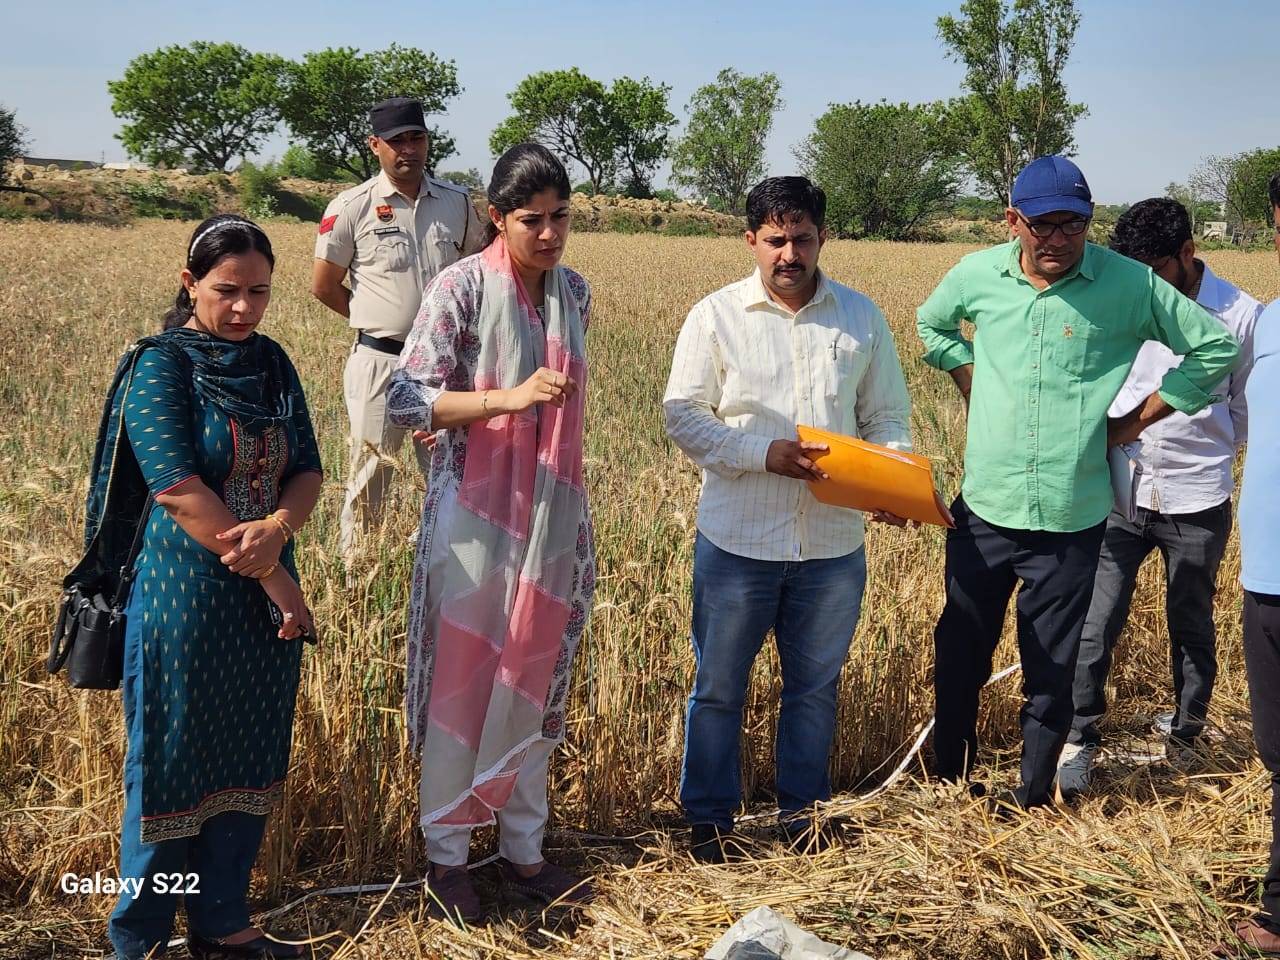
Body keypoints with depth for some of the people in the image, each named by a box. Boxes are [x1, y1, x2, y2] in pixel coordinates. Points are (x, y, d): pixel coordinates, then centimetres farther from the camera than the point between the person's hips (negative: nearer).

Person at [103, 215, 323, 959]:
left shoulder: (272, 363, 7)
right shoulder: (162, 367, -11)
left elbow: (308, 471, 3)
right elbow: (177, 488, -19)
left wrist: (277, 529, -20)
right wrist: (276, 578, -17)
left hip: (266, 595, 6)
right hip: (186, 600, -6)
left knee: (250, 760, 14)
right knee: (172, 765, 5)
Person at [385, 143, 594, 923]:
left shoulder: (576, 292, 5)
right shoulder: (463, 287, -12)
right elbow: (406, 398, -17)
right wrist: (505, 399, -27)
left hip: (553, 515, 5)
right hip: (476, 513, -5)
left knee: (536, 682, 13)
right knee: (462, 683, 5)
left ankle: (524, 849, 27)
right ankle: (447, 854, 21)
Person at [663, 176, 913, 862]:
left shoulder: (862, 318, 4)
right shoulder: (716, 317, -4)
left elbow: (887, 417, 8)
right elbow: (683, 416, -6)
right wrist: (767, 454, -19)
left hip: (833, 545, 2)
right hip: (738, 541, -2)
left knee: (815, 685, 16)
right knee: (719, 686, 10)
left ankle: (802, 808, 35)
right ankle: (709, 816, 27)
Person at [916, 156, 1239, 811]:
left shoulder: (1129, 285, -10)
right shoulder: (978, 274, -1)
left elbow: (1217, 347, -1)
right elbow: (932, 324, 21)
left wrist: (1135, 422, -3)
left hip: (1071, 520, -2)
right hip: (983, 510, 2)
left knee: (1051, 673, 10)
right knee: (958, 657, 13)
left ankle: (1032, 799, 28)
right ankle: (950, 782, 32)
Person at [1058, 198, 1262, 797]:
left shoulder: (1241, 315, -5)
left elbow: (1248, 414, 7)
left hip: (1197, 502, -1)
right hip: (1118, 494, 1)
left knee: (1192, 628, 14)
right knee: (1094, 624, -3)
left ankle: (1186, 737, 34)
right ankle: (1079, 738, 13)